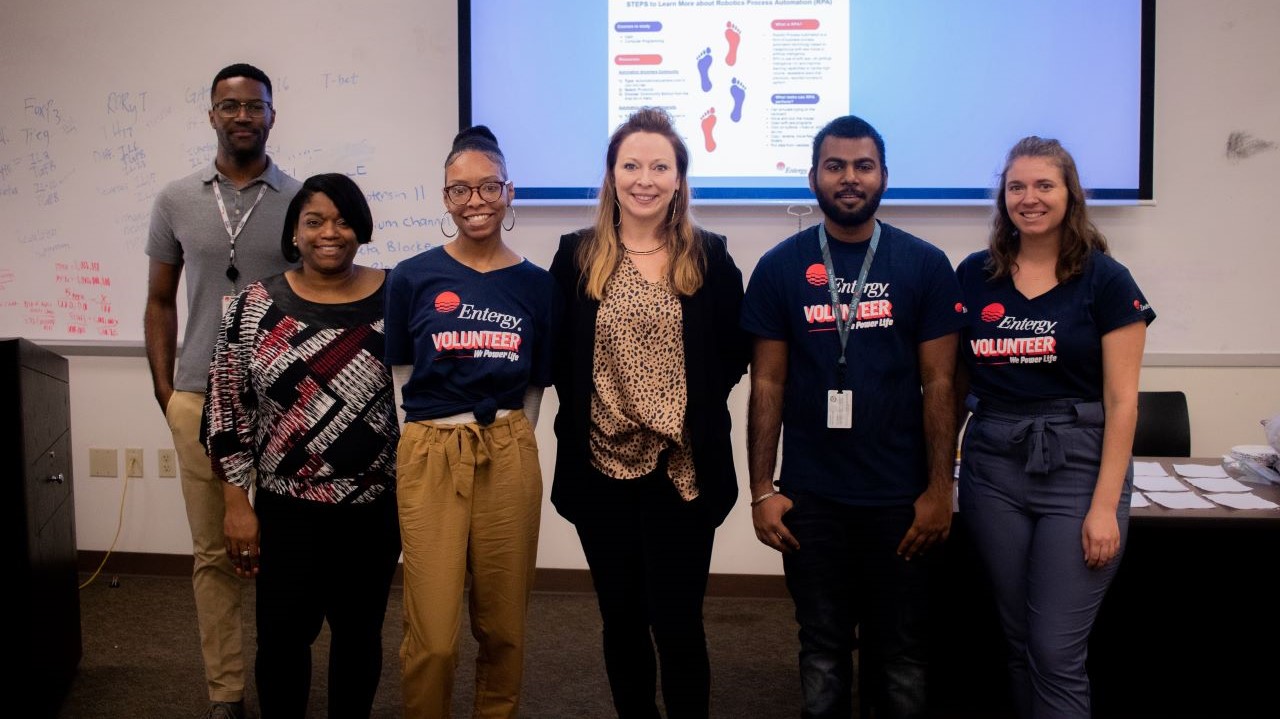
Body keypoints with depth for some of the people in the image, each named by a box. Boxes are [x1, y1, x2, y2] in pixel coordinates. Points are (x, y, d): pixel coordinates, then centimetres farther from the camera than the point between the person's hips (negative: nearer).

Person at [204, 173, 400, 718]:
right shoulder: (255, 306, -4)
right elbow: (228, 407, -1)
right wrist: (237, 502, -4)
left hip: (375, 507, 0)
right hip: (286, 508, 0)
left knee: (359, 632, 15)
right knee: (283, 635, 10)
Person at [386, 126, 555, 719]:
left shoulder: (535, 284, 4)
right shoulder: (413, 277, -1)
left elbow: (535, 384, 11)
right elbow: (402, 378, 7)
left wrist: (507, 437, 5)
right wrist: (441, 427, 4)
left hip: (510, 458, 2)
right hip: (431, 456, -1)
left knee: (503, 626, 9)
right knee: (433, 637, -1)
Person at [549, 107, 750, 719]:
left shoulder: (710, 257, 1)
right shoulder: (577, 256, 3)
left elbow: (734, 352, 5)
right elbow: (556, 355, 7)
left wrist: (694, 405, -5)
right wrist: (585, 408, -3)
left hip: (683, 468, -1)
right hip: (600, 466, 2)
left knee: (676, 619, 2)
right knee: (621, 616, 13)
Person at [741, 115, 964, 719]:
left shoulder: (925, 266, -1)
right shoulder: (780, 268, 1)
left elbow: (939, 384, 0)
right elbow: (767, 384, 2)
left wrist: (939, 488, -5)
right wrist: (762, 490, -2)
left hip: (900, 495, 0)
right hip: (810, 495, 1)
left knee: (901, 653, 10)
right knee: (822, 651, 13)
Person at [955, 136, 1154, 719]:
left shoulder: (1106, 280, -3)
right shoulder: (974, 276, 6)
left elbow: (1121, 401, -6)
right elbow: (955, 380, 11)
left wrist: (1106, 505, -11)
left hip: (1077, 467, -3)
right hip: (992, 468, 3)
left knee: (1057, 652, -3)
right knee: (1019, 641, 12)